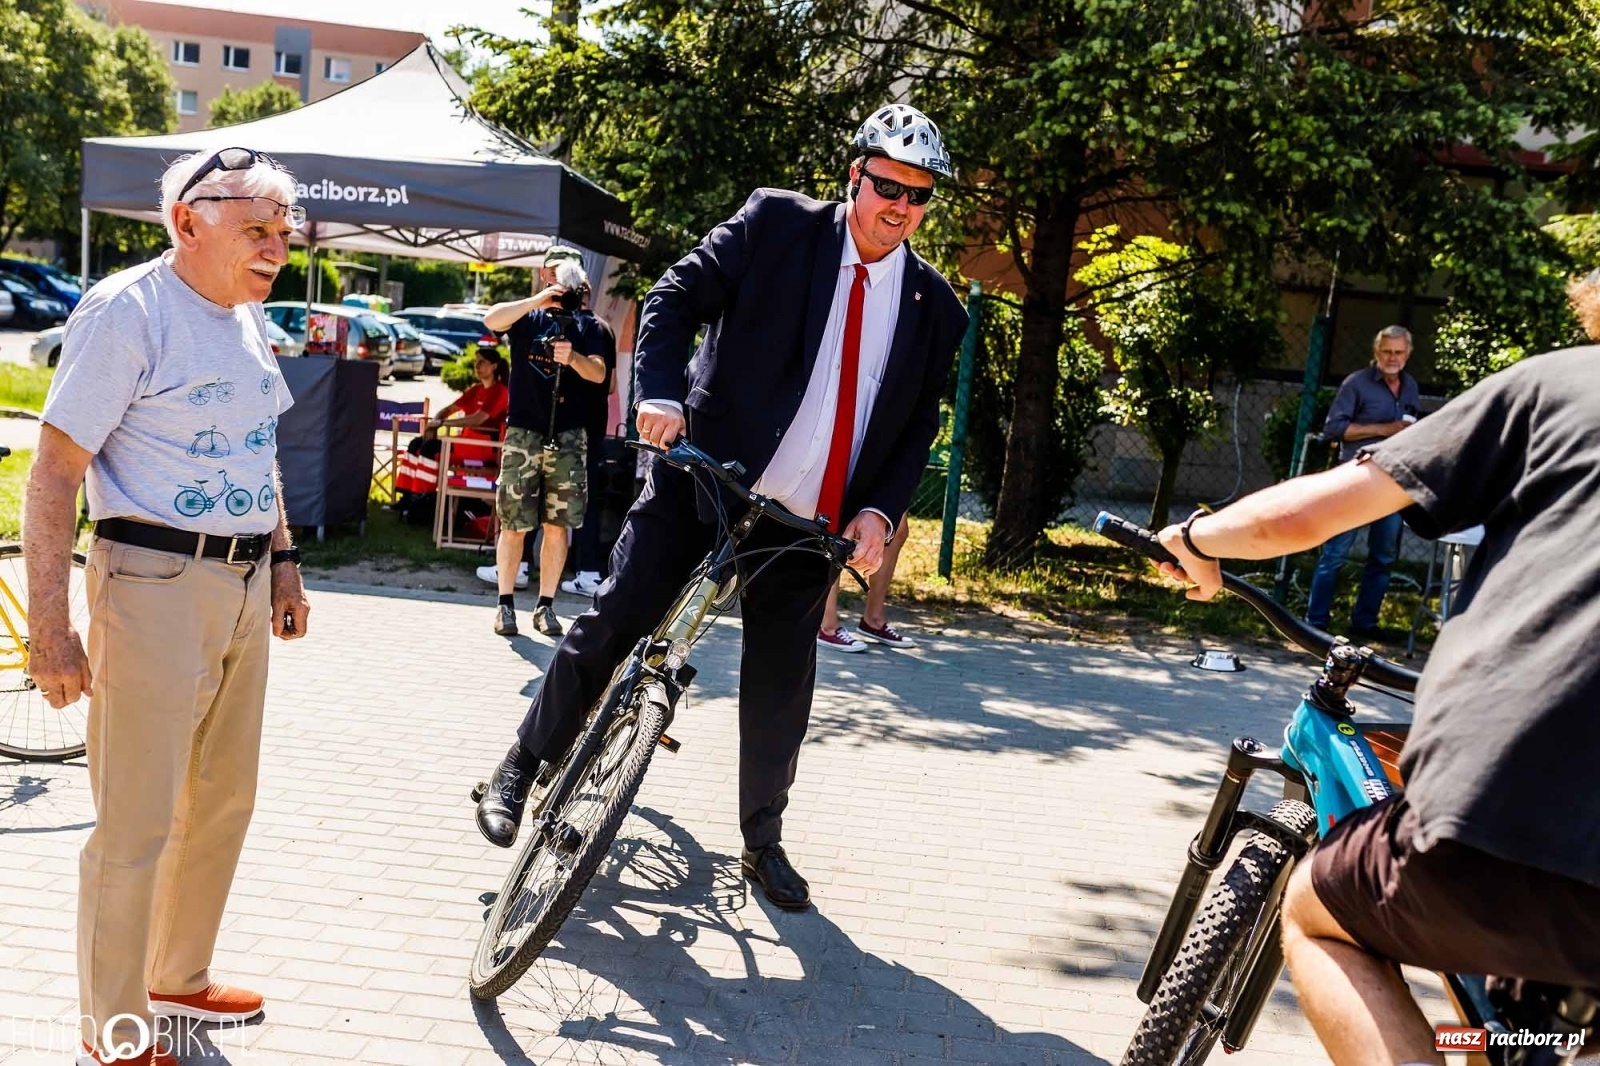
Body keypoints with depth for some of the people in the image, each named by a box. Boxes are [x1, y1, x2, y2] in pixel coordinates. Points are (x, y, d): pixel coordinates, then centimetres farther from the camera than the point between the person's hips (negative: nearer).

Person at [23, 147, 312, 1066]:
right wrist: (48, 626, -20)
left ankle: (178, 979, 38)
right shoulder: (128, 309, -13)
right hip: (156, 583, -8)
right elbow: (55, 472, -16)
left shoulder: (246, 317, 11)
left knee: (224, 802, 18)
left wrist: (283, 558, 19)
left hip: (246, 585, 8)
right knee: (137, 827, 1)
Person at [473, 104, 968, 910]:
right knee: (609, 626, -3)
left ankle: (762, 841, 31)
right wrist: (663, 392, -23)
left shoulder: (935, 308, 5)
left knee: (780, 690, 11)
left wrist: (879, 511, -6)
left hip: (809, 523, 3)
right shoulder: (776, 223, -3)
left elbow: (919, 428, 8)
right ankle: (521, 770, 21)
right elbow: (675, 297, -7)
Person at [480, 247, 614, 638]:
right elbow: (491, 319, -11)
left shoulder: (587, 326, 13)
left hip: (568, 436, 1)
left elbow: (599, 374, -1)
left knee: (558, 526, 1)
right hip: (524, 431, -1)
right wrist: (538, 300, -18)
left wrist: (572, 357, -21)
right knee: (514, 525, -2)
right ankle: (506, 603, 8)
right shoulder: (528, 317, 10)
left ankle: (546, 605, 10)